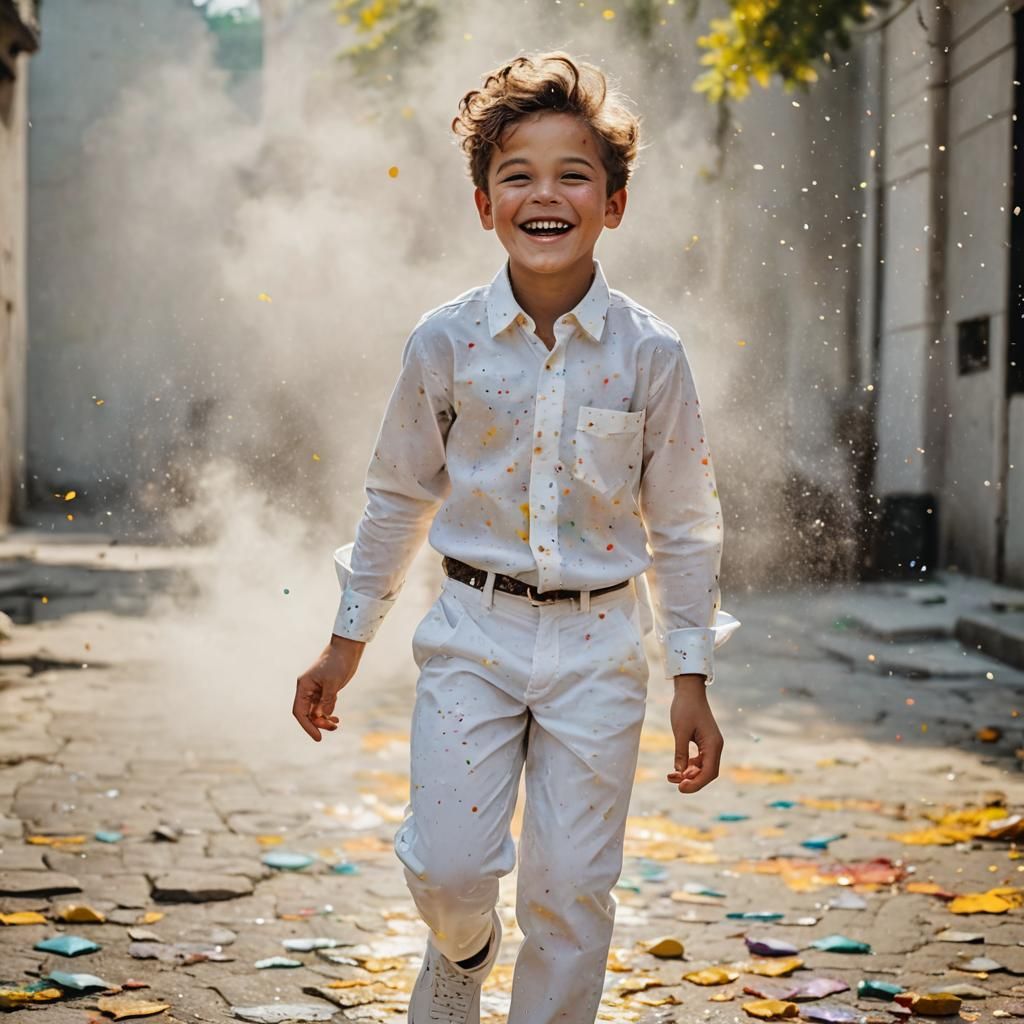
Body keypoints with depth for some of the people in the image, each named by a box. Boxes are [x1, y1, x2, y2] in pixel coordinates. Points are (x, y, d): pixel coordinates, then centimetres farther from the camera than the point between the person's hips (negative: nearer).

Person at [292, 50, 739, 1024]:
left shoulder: (650, 355, -5)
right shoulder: (444, 343, -4)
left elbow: (683, 525, 3)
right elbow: (398, 497, 8)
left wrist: (692, 679, 2)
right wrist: (346, 642, 12)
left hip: (598, 645, 0)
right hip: (472, 632, 0)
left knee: (571, 890, 2)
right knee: (446, 866, -6)